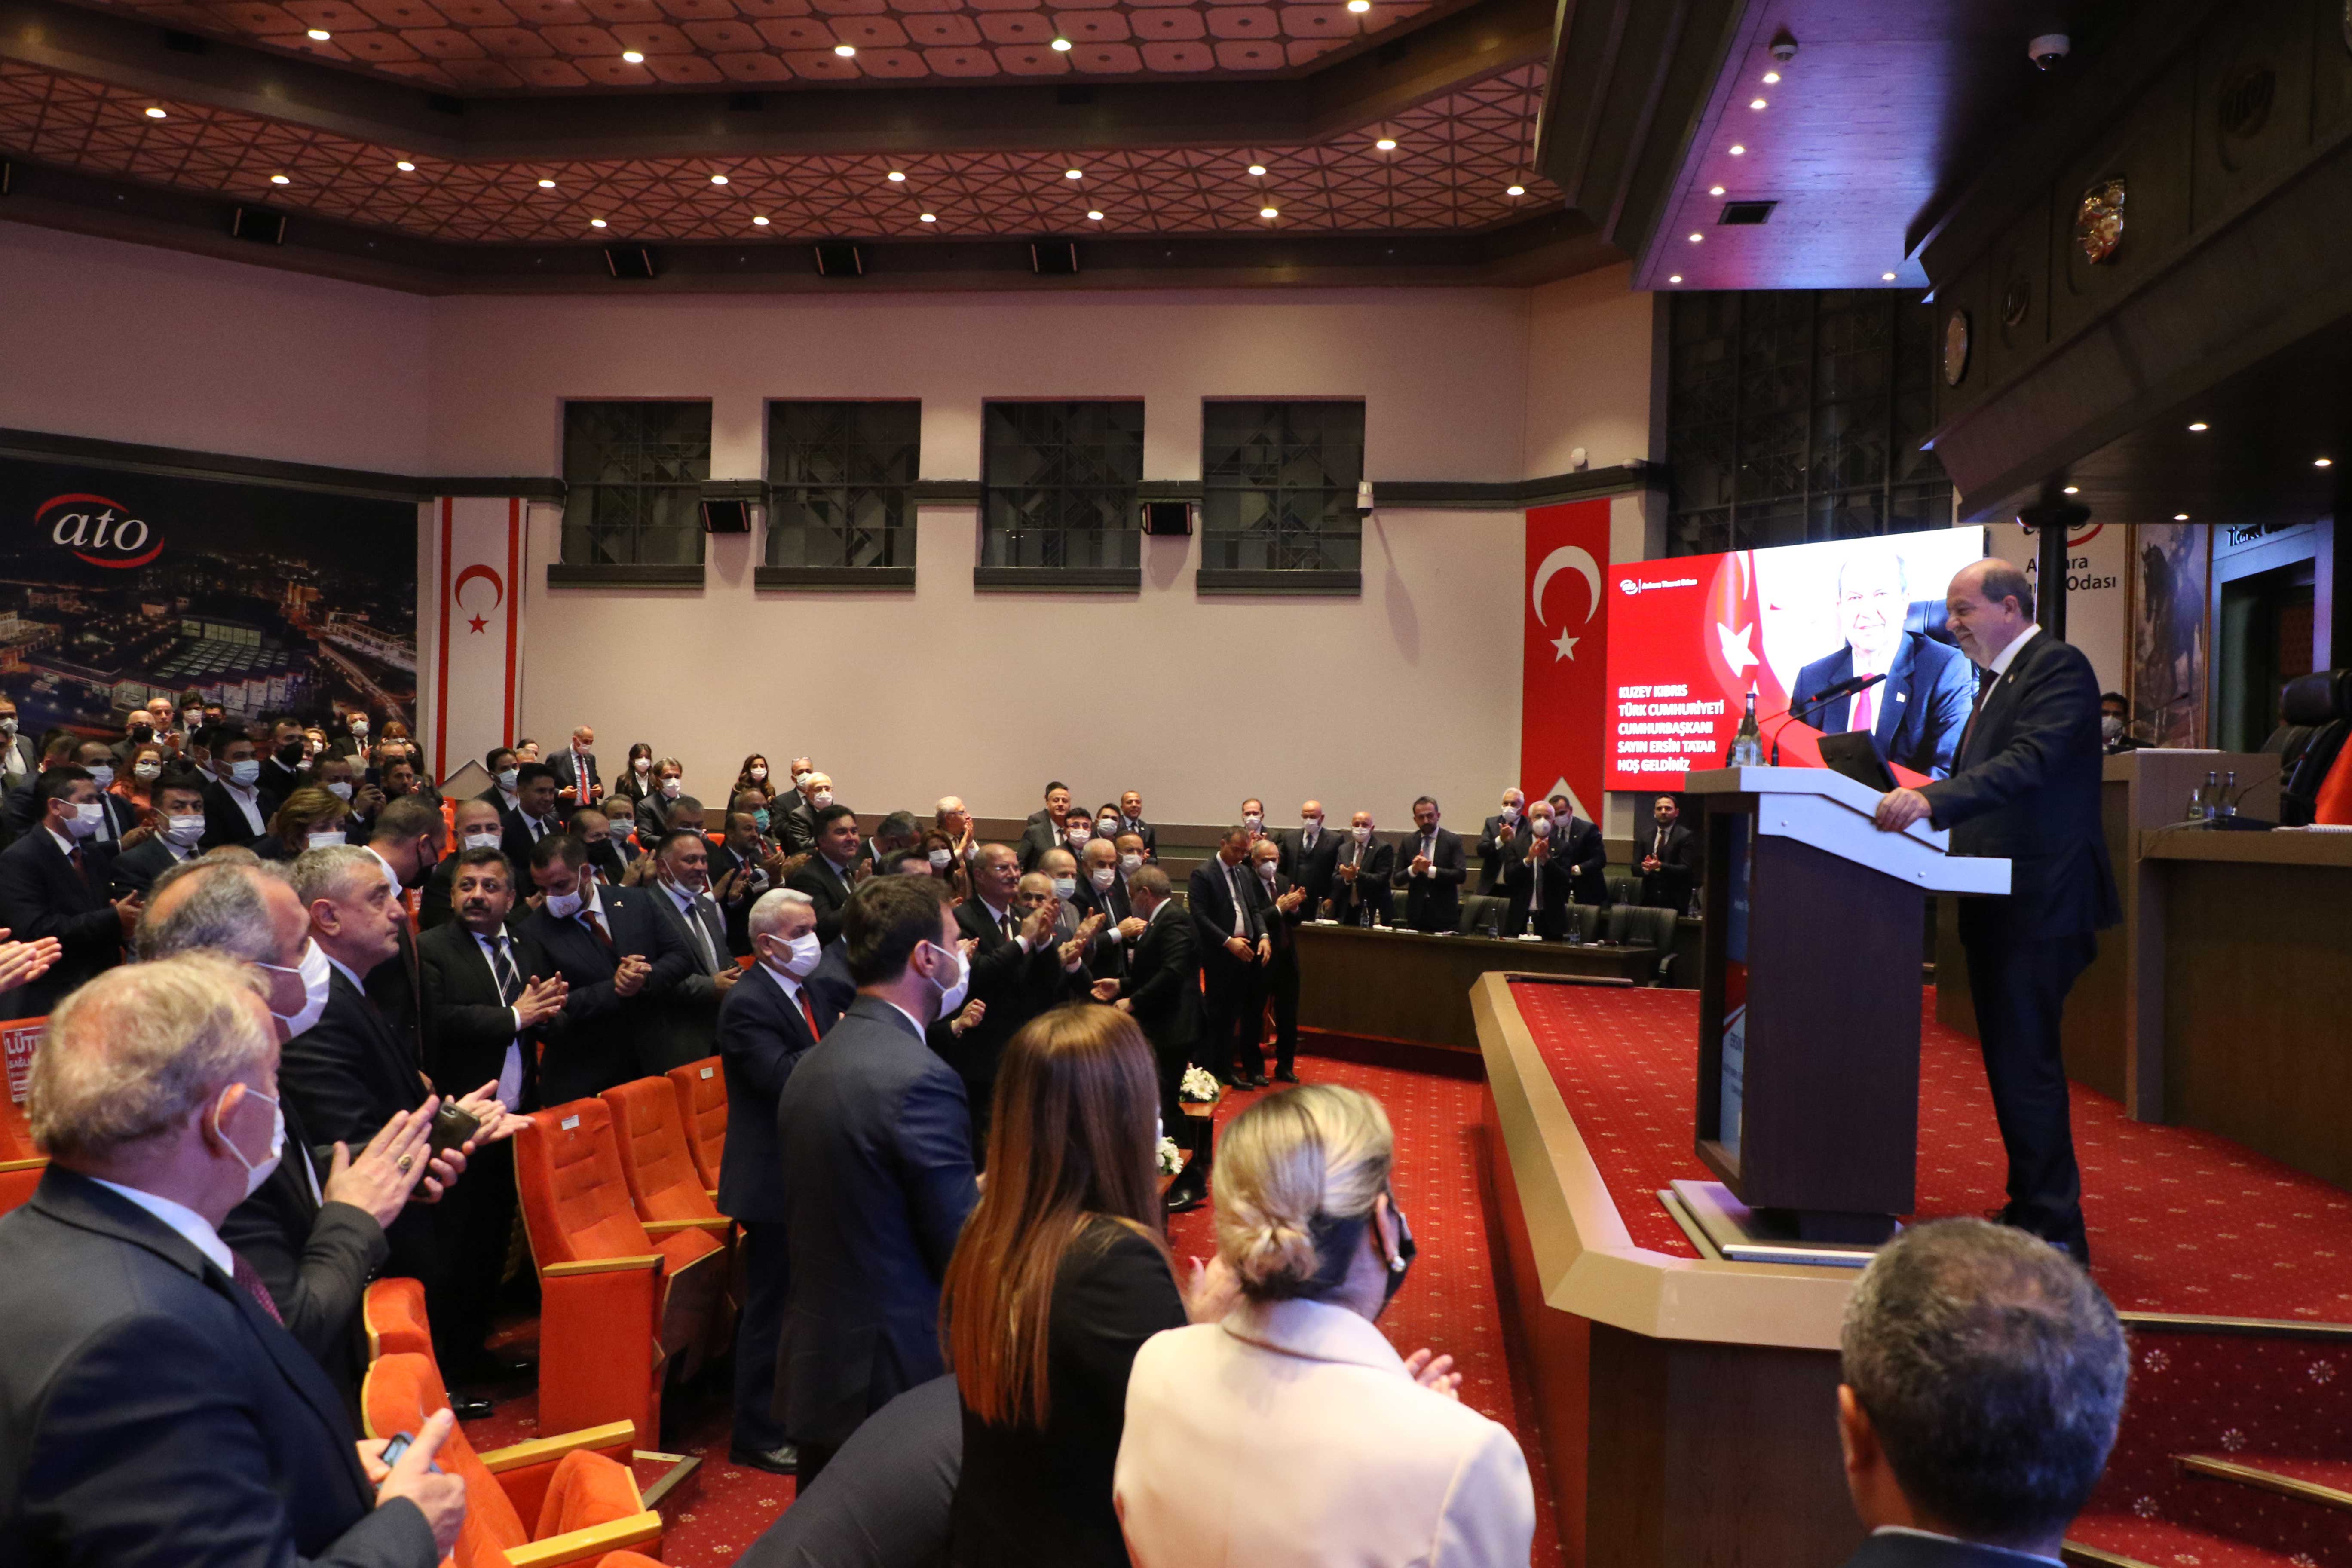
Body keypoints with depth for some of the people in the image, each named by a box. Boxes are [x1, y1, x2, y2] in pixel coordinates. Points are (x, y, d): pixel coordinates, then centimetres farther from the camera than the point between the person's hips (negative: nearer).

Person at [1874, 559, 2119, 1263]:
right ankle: (2029, 1206, 26)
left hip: (2040, 901, -10)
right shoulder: (2001, 679, 19)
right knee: (2010, 1056, 15)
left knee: (2025, 1060, -8)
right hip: (2001, 903, 10)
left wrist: (1932, 799, -36)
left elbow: (2030, 763, -26)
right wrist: (1914, 799, 4)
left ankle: (2054, 1227, 1)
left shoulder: (2058, 666, -11)